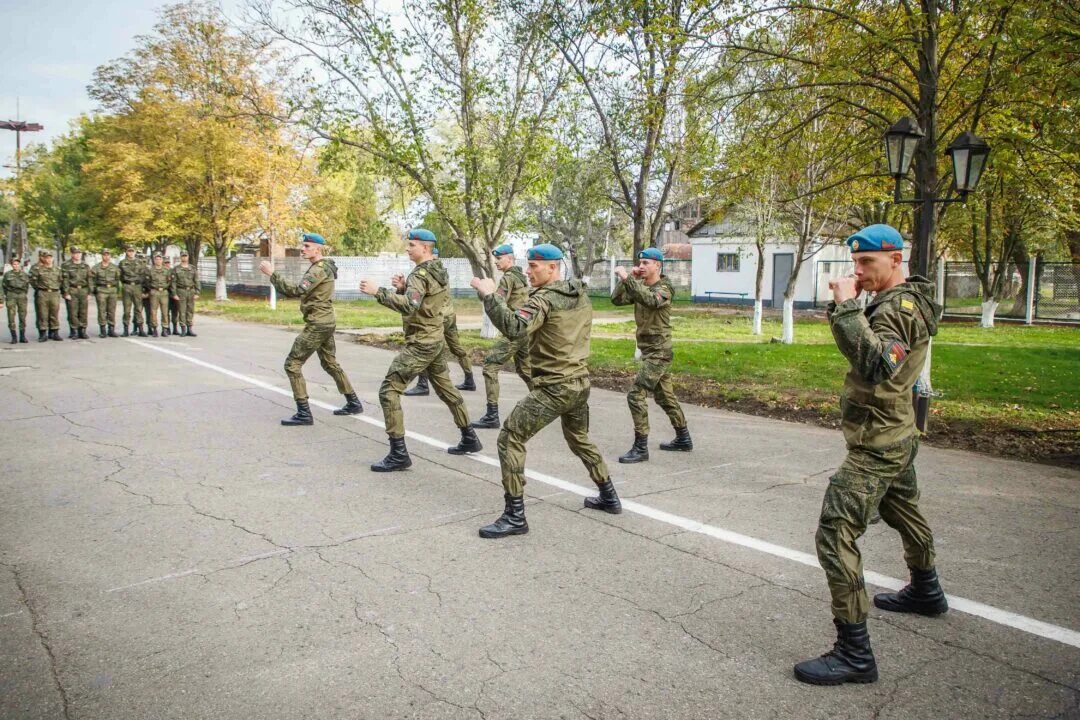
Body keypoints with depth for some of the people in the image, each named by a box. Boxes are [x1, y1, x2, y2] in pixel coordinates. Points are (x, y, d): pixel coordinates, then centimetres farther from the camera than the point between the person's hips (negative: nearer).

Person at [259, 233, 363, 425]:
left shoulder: (319, 269, -17)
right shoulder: (322, 267, 14)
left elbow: (296, 291, -28)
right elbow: (303, 291, 19)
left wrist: (271, 273, -26)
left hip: (317, 324, -10)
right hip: (326, 322, 10)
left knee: (292, 364, -6)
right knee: (330, 363, 21)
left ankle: (304, 414, -6)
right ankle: (354, 403, 29)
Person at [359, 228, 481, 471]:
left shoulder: (421, 273, -17)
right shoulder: (439, 271, 12)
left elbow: (409, 306, -33)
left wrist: (378, 291, -30)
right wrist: (403, 288, 2)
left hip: (420, 344, -10)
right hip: (436, 340, 10)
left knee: (389, 390, -8)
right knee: (446, 389, 22)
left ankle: (399, 454, -10)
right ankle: (469, 439, 32)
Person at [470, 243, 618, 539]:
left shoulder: (544, 298, -15)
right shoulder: (581, 295, 9)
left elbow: (514, 328, -31)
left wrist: (489, 295, -24)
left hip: (554, 387, -8)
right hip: (580, 382, 9)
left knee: (509, 439, -4)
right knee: (579, 439, 29)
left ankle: (515, 517, -5)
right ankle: (609, 497, 38)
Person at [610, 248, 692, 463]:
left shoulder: (664, 288, -13)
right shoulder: (640, 286, 9)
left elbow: (650, 300, -36)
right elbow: (616, 299, 1)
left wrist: (627, 278, -36)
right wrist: (627, 279, -8)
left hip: (658, 351, -9)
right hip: (649, 351, 9)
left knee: (636, 395, -15)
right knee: (665, 396, 18)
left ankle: (640, 448, -10)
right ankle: (683, 439, 32)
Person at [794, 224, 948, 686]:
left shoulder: (899, 306, -21)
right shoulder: (904, 301, 10)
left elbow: (875, 365, -37)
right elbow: (870, 354, 8)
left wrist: (847, 307, -34)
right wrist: (845, 306, -6)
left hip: (875, 445, -11)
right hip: (896, 435, 11)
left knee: (835, 534, -13)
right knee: (904, 513, 29)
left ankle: (854, 653, -10)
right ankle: (925, 593, 53)